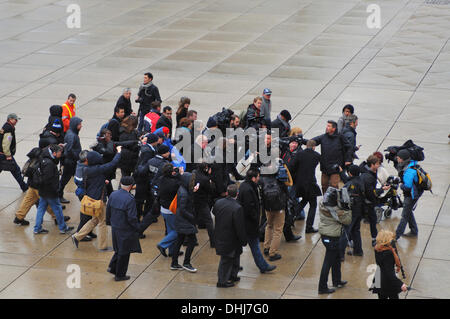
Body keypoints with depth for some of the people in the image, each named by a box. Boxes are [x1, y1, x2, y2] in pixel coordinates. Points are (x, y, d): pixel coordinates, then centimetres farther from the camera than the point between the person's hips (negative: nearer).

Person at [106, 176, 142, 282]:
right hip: (125, 230, -6)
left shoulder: (113, 195, -3)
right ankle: (120, 275, 18)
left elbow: (108, 211, 9)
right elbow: (132, 218, -22)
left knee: (119, 250, 26)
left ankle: (112, 267, 20)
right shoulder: (129, 199, -24)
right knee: (124, 253, 9)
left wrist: (110, 223, 24)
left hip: (114, 228, 6)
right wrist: (138, 228, -7)